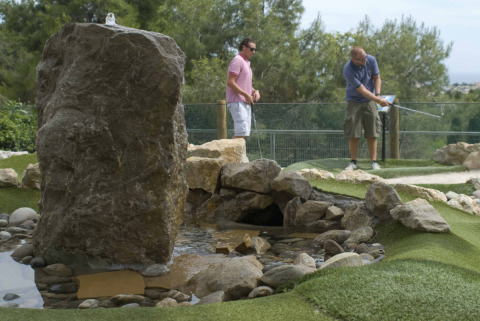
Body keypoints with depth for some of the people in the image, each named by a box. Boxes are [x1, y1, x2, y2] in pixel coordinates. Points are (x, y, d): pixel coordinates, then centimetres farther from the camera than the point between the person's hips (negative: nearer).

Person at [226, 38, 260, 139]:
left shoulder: (246, 62, 21)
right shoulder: (237, 60, -10)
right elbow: (230, 82, -19)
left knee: (244, 132, 7)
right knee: (241, 132, -16)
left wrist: (254, 91, 8)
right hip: (237, 102, -10)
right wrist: (246, 95, -18)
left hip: (245, 103, 10)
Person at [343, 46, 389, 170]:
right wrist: (378, 100, -23)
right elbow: (362, 90, -22)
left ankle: (374, 161, 2)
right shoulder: (348, 70, -24)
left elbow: (377, 78, 4)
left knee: (372, 132, -2)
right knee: (353, 133, -5)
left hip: (370, 101, 3)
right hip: (354, 101, -3)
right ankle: (353, 162, 5)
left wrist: (377, 94, -10)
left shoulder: (371, 60, -10)